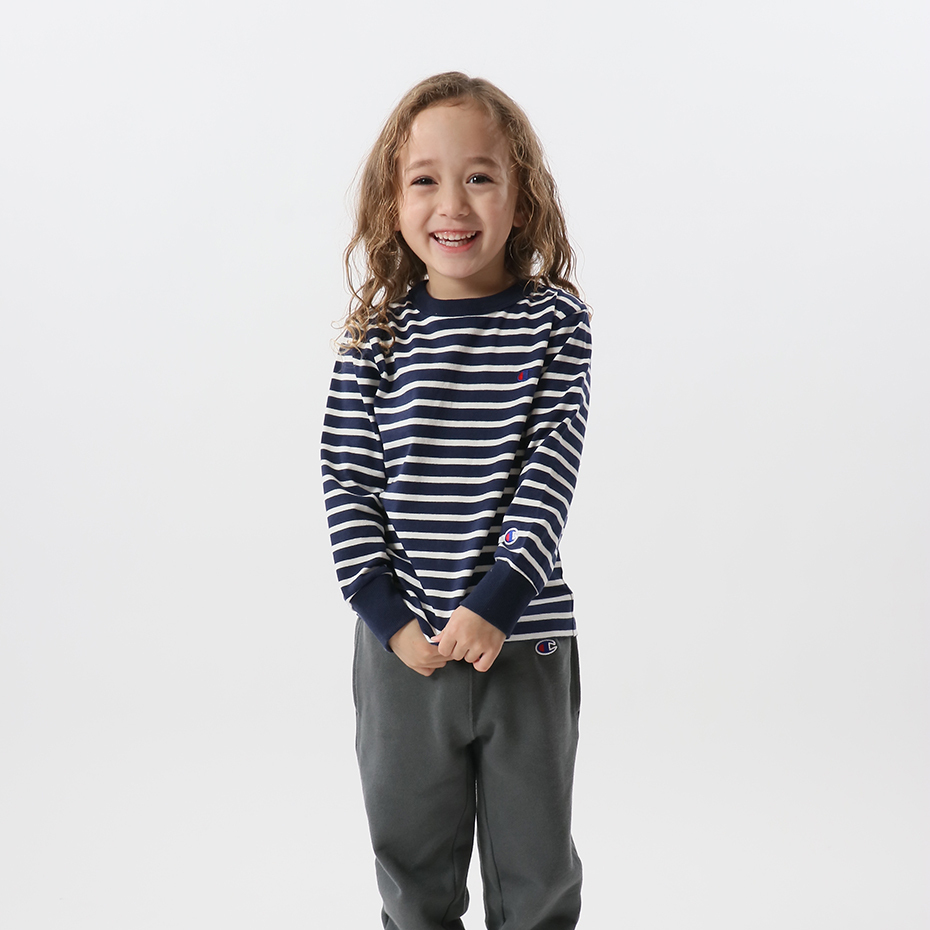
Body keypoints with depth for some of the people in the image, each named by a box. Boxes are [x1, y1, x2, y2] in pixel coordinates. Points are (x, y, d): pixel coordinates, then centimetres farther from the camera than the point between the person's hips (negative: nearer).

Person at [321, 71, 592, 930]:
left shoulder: (555, 320, -4)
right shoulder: (378, 335, -2)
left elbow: (551, 471, -10)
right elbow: (348, 480, -2)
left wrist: (494, 605, -17)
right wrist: (388, 616, -10)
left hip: (525, 638, -1)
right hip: (404, 643, 1)